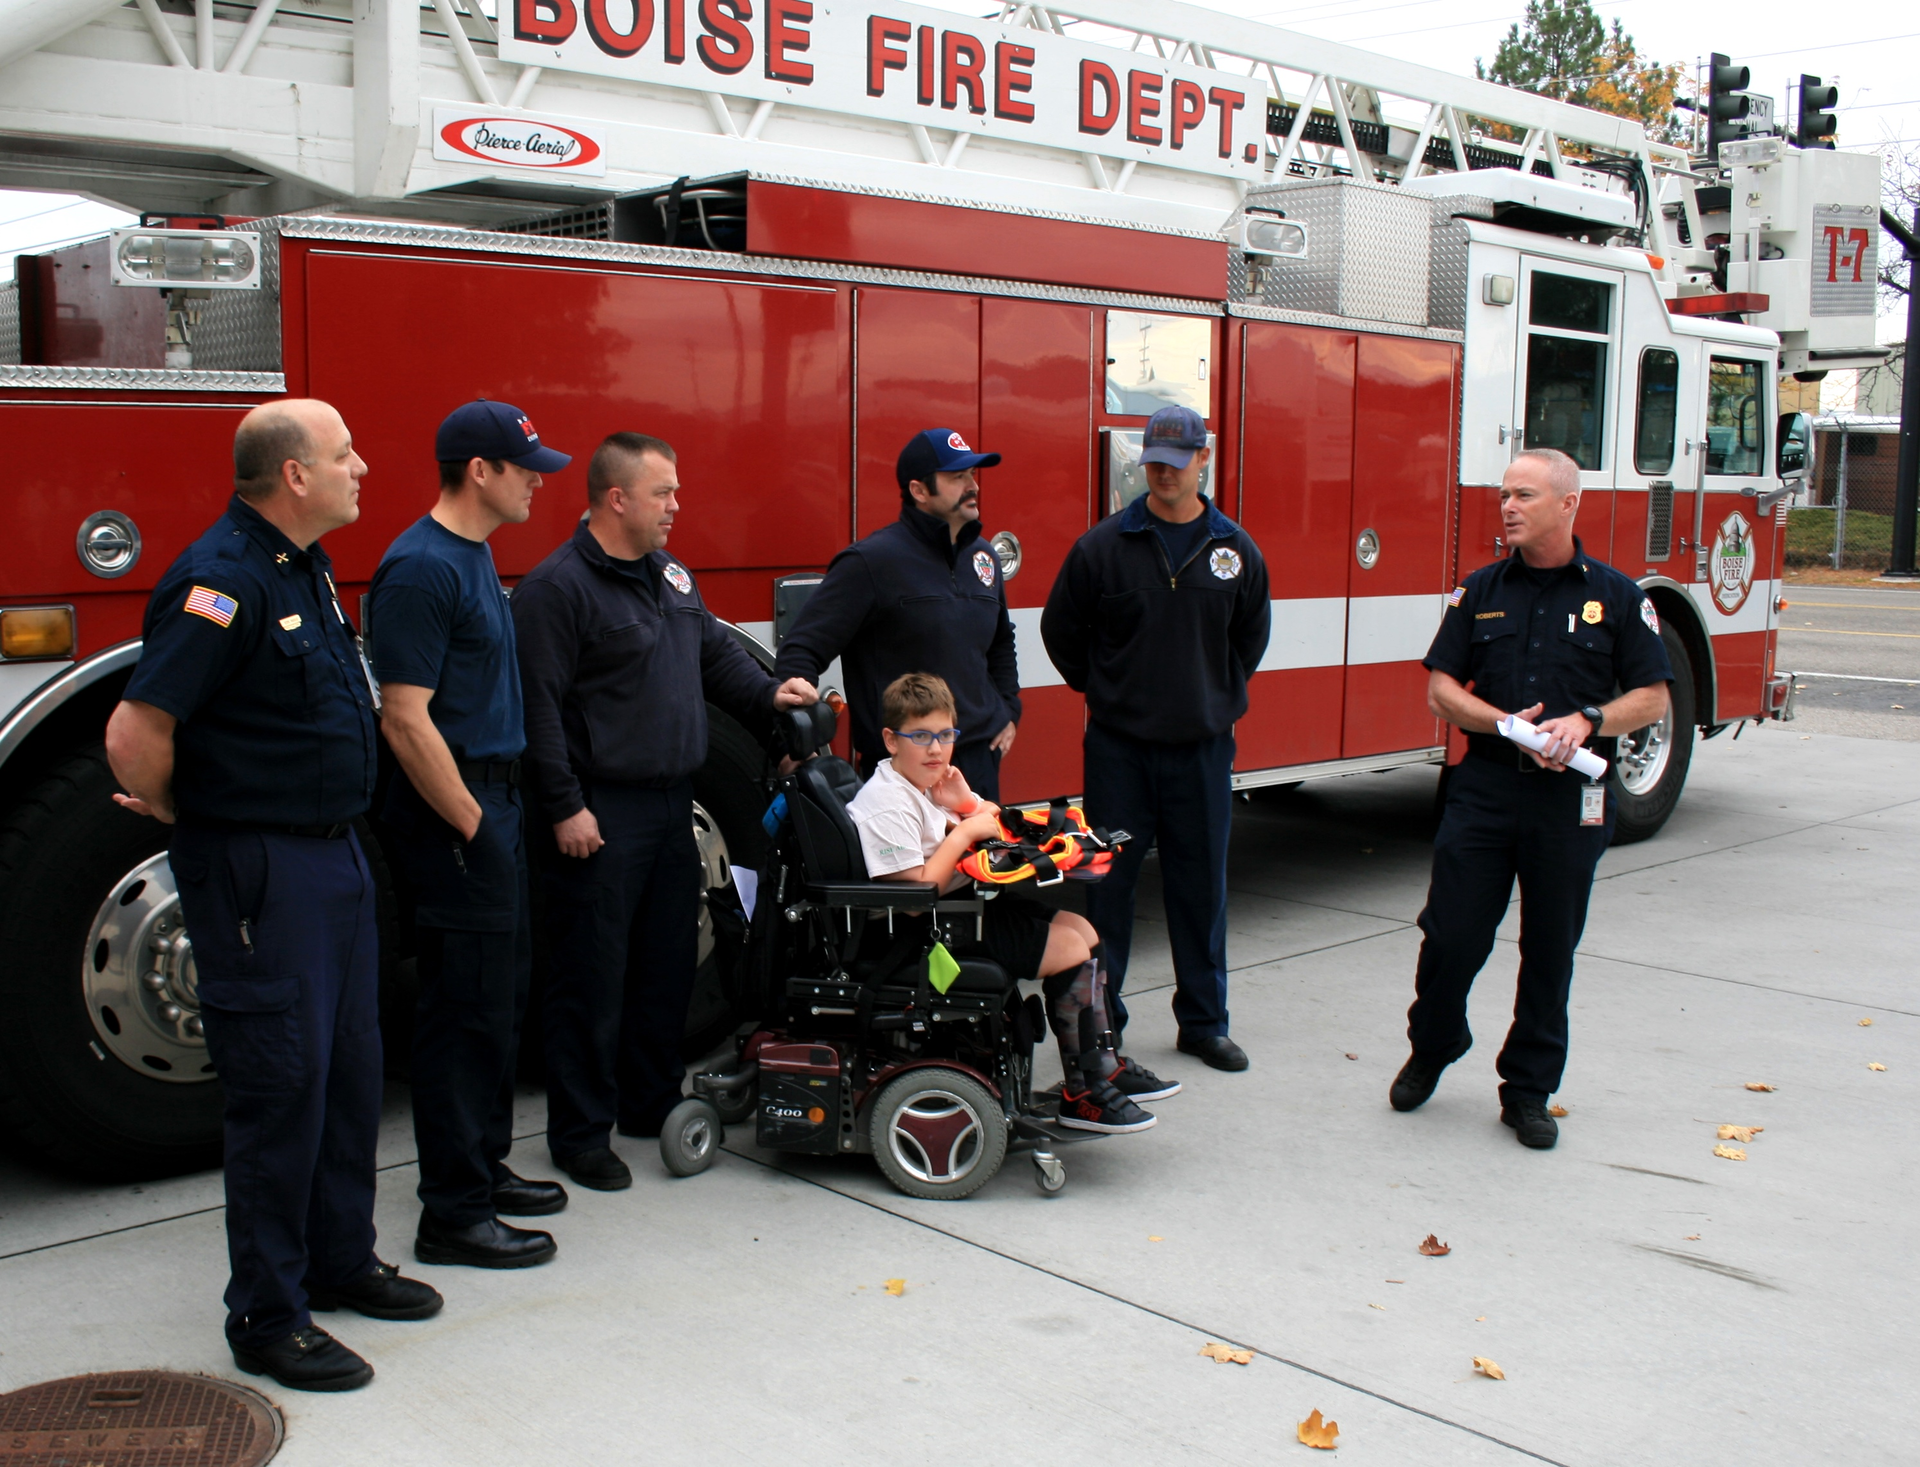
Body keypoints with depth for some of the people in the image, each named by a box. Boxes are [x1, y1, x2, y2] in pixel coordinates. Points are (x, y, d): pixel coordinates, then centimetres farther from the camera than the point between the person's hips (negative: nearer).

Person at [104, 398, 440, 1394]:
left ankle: (340, 1259, 33)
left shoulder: (305, 569, 11)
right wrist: (178, 816, -8)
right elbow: (134, 733, -26)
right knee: (282, 1084, -2)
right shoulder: (222, 580, -20)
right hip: (258, 872, -9)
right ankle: (267, 1319, 11)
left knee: (350, 1068, 17)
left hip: (333, 855, 9)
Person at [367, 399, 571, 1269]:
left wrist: (500, 813, 18)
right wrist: (473, 826, -19)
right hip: (453, 812, -10)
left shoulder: (472, 557, 13)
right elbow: (407, 719, -21)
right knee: (465, 1010, -4)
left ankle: (485, 1169, 29)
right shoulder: (420, 569, -17)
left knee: (502, 998, 17)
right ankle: (453, 1215, 5)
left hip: (491, 800, 10)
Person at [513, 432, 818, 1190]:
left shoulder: (668, 572, 14)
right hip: (602, 817, -8)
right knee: (592, 979, -1)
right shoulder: (557, 587, -13)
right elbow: (540, 707, -17)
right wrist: (564, 807, -19)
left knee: (668, 965, 16)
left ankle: (652, 1104, 30)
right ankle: (580, 1134, 10)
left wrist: (766, 694, 4)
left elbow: (714, 650, 22)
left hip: (670, 806, 9)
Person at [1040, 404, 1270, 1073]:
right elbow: (1061, 629, 7)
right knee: (1107, 883, 3)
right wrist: (1104, 692, 7)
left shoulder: (1236, 551, 4)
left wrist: (1217, 698, 11)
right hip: (1119, 747, -2)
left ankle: (1204, 1022, 21)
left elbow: (1250, 636, 17)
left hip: (1203, 747, 2)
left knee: (1201, 886, 9)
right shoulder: (1103, 545, -4)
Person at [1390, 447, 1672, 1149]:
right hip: (1482, 790, 1)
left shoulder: (1617, 596, 3)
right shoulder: (1481, 591, 7)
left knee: (1550, 952, 6)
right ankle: (1431, 1050, 26)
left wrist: (1587, 720, -15)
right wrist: (1507, 724, -14)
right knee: (1451, 935, 1)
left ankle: (1528, 1090, 20)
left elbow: (1652, 697, 4)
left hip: (1571, 799, -1)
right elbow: (1441, 688, 4)